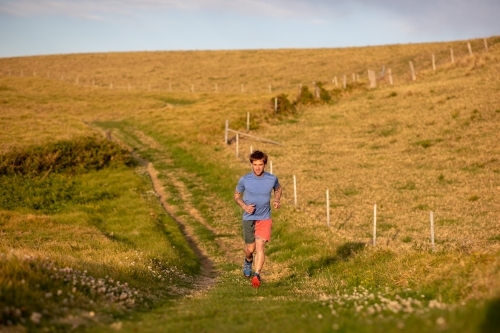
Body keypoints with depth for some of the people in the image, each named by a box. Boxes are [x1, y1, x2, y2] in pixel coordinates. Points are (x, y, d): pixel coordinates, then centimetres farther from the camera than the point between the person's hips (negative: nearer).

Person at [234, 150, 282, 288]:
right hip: (248, 218, 0)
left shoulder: (272, 179, -5)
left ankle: (257, 275, -14)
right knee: (250, 248, 10)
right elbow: (236, 195, 6)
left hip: (264, 219, 0)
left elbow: (278, 189, 17)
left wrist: (277, 201, -2)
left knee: (260, 247, -15)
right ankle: (248, 261, 45)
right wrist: (244, 206, -13)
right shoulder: (244, 180, -9)